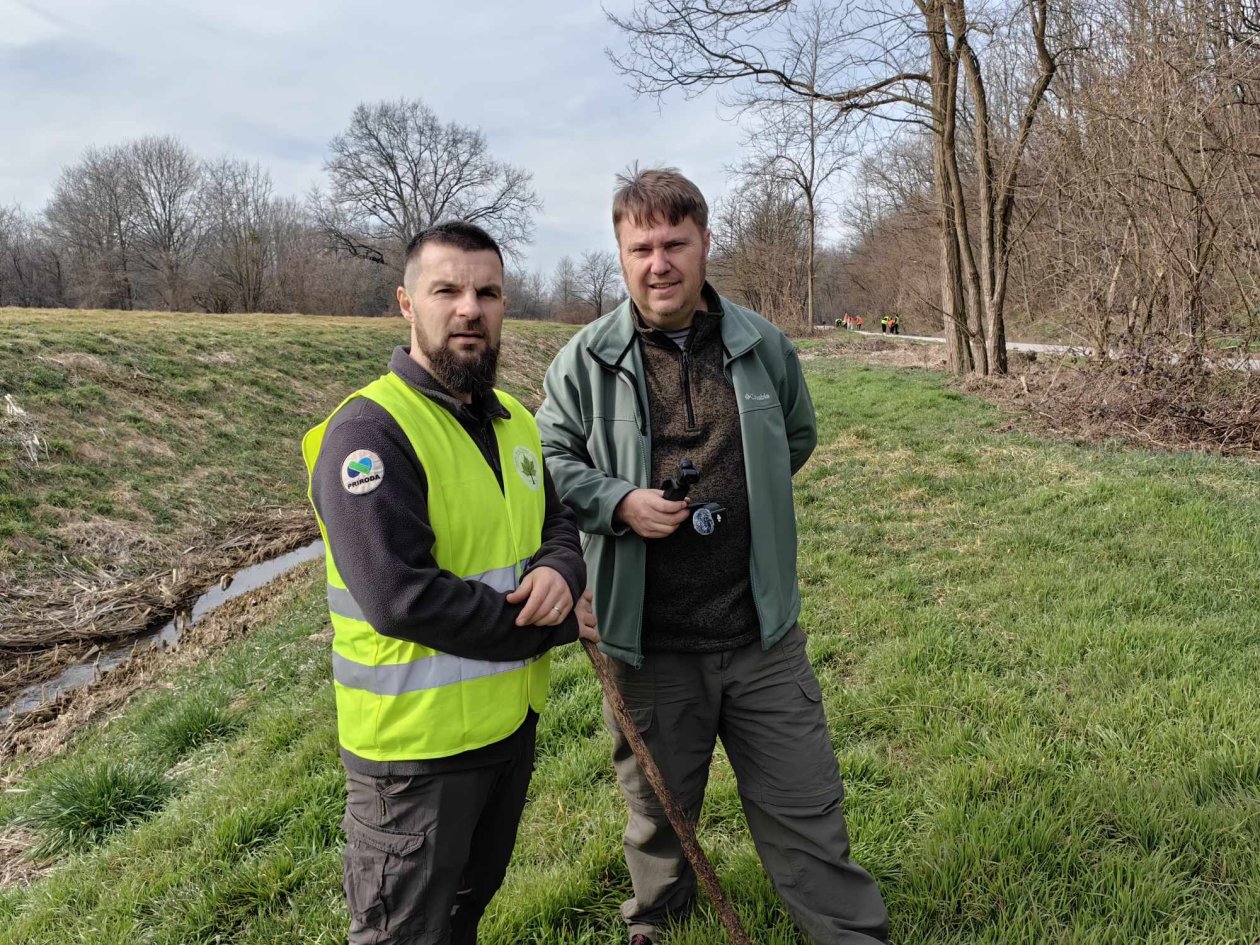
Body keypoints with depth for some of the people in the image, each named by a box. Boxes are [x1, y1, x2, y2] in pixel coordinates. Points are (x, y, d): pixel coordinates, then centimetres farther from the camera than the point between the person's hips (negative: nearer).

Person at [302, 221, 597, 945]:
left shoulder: (513, 421, 6)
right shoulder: (370, 429, -20)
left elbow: (558, 521, 12)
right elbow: (402, 597, -28)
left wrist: (559, 571, -14)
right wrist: (556, 625, -19)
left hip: (513, 718, 8)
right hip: (418, 745, -7)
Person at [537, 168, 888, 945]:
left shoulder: (763, 346, 1)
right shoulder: (586, 360, -5)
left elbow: (798, 438, 18)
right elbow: (551, 460, 1)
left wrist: (745, 494, 7)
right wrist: (619, 502, -16)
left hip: (762, 631, 1)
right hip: (648, 641, 0)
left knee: (806, 805, 12)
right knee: (658, 810, 20)